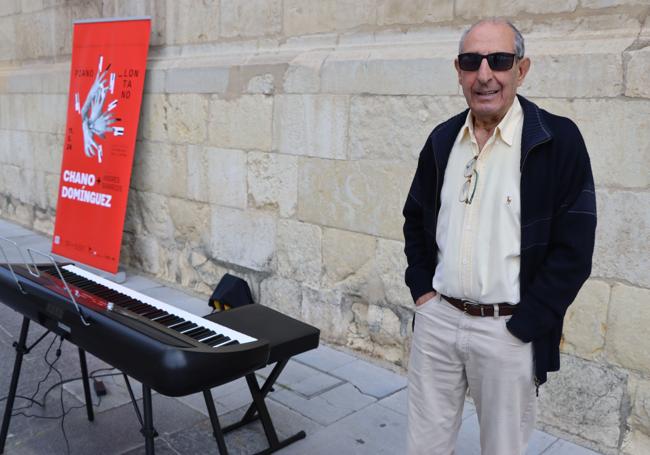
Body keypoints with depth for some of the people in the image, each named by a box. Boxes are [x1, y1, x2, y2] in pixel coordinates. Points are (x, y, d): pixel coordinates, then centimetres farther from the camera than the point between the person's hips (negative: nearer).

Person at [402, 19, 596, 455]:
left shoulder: (558, 139, -10)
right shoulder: (443, 138, 5)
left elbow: (573, 248, -12)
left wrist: (521, 326, -12)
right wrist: (421, 288, 6)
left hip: (509, 329, -4)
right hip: (437, 320, 4)